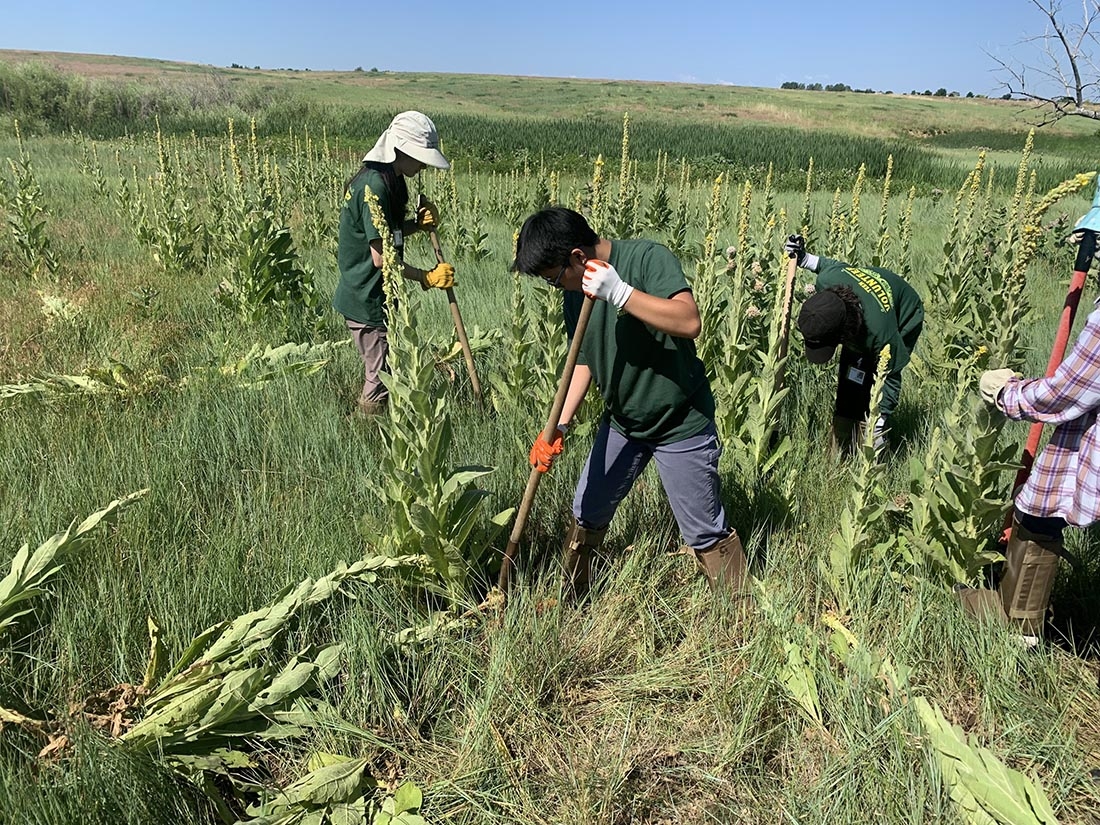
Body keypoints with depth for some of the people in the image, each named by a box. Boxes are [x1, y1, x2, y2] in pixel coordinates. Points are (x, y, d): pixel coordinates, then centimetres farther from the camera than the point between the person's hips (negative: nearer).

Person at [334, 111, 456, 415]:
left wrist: (419, 223, 0)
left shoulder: (389, 179, 9)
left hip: (372, 296, 10)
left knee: (382, 375, 20)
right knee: (382, 382, -1)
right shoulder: (375, 185, -22)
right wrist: (429, 278, -16)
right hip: (368, 301, -10)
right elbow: (381, 258, -23)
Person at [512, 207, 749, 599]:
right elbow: (583, 361, 8)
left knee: (706, 534, 3)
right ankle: (569, 602, 38)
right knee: (585, 516, 17)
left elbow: (689, 322, -35)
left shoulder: (647, 258, -21)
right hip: (621, 422, 7)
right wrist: (558, 426, -3)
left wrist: (619, 292, -38)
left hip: (681, 424, -7)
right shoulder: (578, 291, 0)